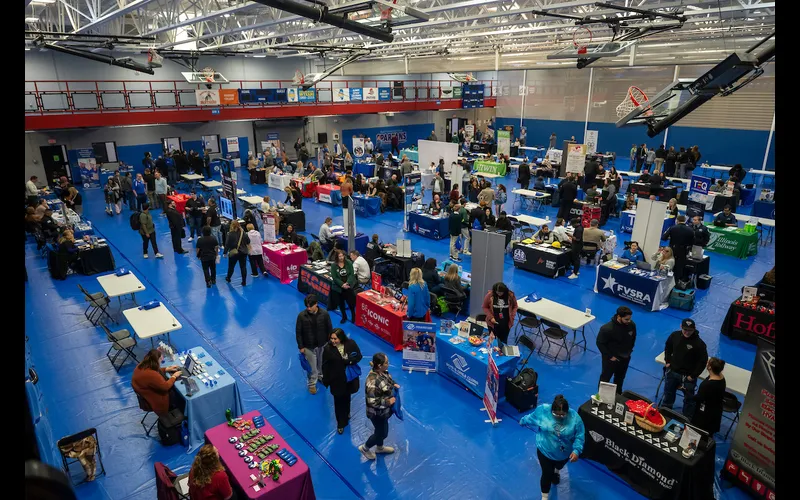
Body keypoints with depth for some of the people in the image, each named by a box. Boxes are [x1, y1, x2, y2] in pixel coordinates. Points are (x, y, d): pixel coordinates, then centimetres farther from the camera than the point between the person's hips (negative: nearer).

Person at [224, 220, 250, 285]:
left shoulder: (230, 234, -16)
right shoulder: (243, 233, -7)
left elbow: (227, 244, -13)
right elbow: (248, 241, 1)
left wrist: (225, 252, -3)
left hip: (233, 253, -2)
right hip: (243, 252, 2)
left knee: (231, 266, 19)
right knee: (243, 267, 6)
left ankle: (228, 278, 39)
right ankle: (244, 281, 7)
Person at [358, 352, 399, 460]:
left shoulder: (382, 372, -10)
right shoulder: (373, 381, -38)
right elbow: (372, 402, -32)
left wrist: (393, 385, -6)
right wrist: (388, 402, -25)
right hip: (377, 413, -8)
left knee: (381, 430, 29)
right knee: (382, 433, 14)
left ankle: (379, 447, 55)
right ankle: (365, 448, 38)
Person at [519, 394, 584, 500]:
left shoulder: (575, 417, -27)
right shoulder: (543, 410, -25)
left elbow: (579, 436, -19)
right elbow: (531, 418, -6)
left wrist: (576, 450, -31)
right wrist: (523, 422, 11)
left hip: (564, 453, 2)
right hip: (545, 451, -2)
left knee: (559, 466, 33)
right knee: (547, 474, 7)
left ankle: (556, 471, 68)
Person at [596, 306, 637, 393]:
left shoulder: (632, 325, -17)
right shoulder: (607, 328, -33)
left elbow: (633, 338, 5)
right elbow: (600, 343, -20)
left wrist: (629, 350, 5)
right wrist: (610, 356, -18)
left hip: (625, 357, 5)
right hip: (611, 358, -5)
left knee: (620, 377, 27)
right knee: (605, 377, 15)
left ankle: (618, 394, 51)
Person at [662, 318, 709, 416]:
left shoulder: (699, 343, -23)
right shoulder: (674, 335, -10)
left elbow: (703, 360, -14)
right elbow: (667, 348, 11)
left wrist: (693, 376, -13)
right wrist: (667, 361, 5)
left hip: (687, 376, -4)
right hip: (671, 371, 4)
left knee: (689, 399, 11)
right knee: (668, 393, 23)